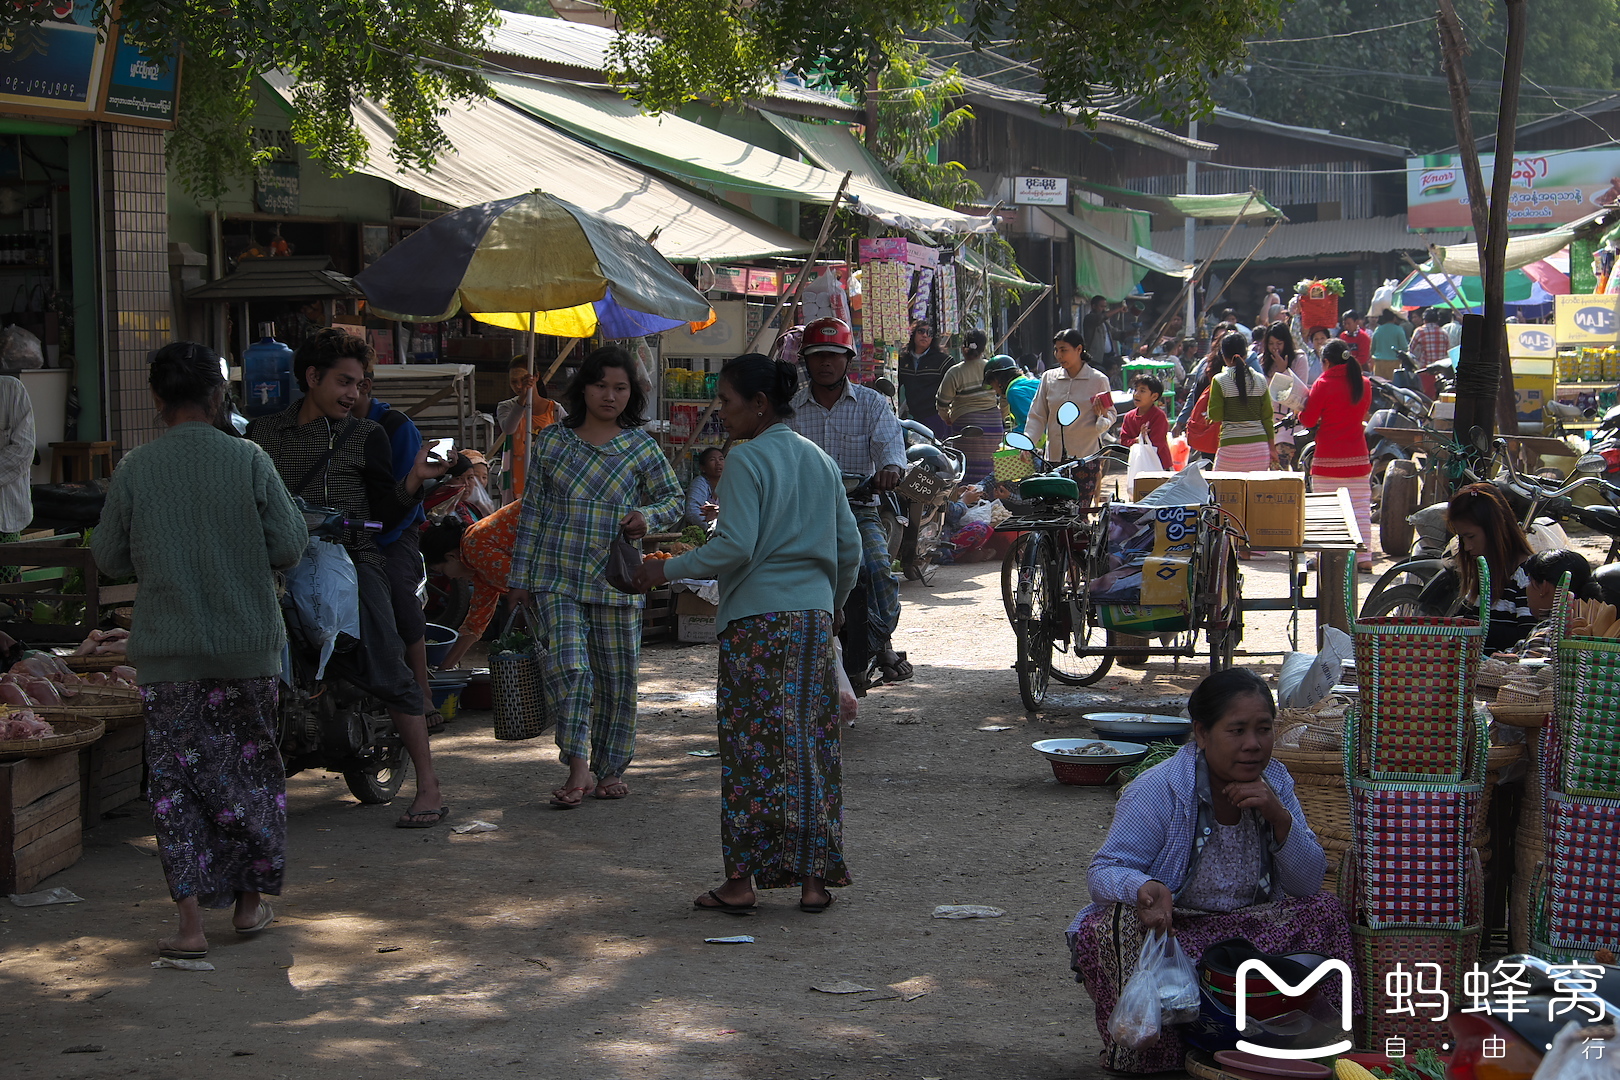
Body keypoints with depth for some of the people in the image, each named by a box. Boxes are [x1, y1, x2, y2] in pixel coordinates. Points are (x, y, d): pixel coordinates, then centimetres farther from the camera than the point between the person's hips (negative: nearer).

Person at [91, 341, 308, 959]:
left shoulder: (134, 470, -7)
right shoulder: (248, 461, -8)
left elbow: (109, 557, 2)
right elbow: (289, 548, -5)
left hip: (167, 653, -1)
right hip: (248, 647, 1)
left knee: (175, 780, 5)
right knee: (251, 770, 15)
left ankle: (190, 923, 0)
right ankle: (251, 902, 26)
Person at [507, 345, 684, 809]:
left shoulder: (640, 445, 4)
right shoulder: (551, 441, 6)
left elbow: (673, 498, 11)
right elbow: (532, 510, 9)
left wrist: (647, 516, -13)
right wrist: (520, 575, 8)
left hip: (616, 579, 1)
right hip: (557, 577, -1)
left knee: (618, 675, 6)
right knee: (568, 665, -17)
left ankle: (611, 768, 22)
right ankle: (578, 769, -13)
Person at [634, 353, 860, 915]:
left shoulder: (748, 459, -8)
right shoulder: (818, 459, 13)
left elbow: (735, 547, -16)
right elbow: (849, 547, 15)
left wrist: (669, 569, -6)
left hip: (756, 619, -6)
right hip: (813, 616, 6)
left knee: (751, 747, -2)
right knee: (810, 744, 8)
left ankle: (742, 878, 1)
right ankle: (813, 878, 9)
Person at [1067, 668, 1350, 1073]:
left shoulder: (1274, 783, 1)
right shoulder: (1157, 790, -16)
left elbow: (1308, 883, -2)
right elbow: (1103, 872, -19)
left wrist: (1279, 817, -20)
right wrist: (1144, 888, -44)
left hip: (1244, 928, 4)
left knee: (1322, 910, -15)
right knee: (1126, 922, -36)